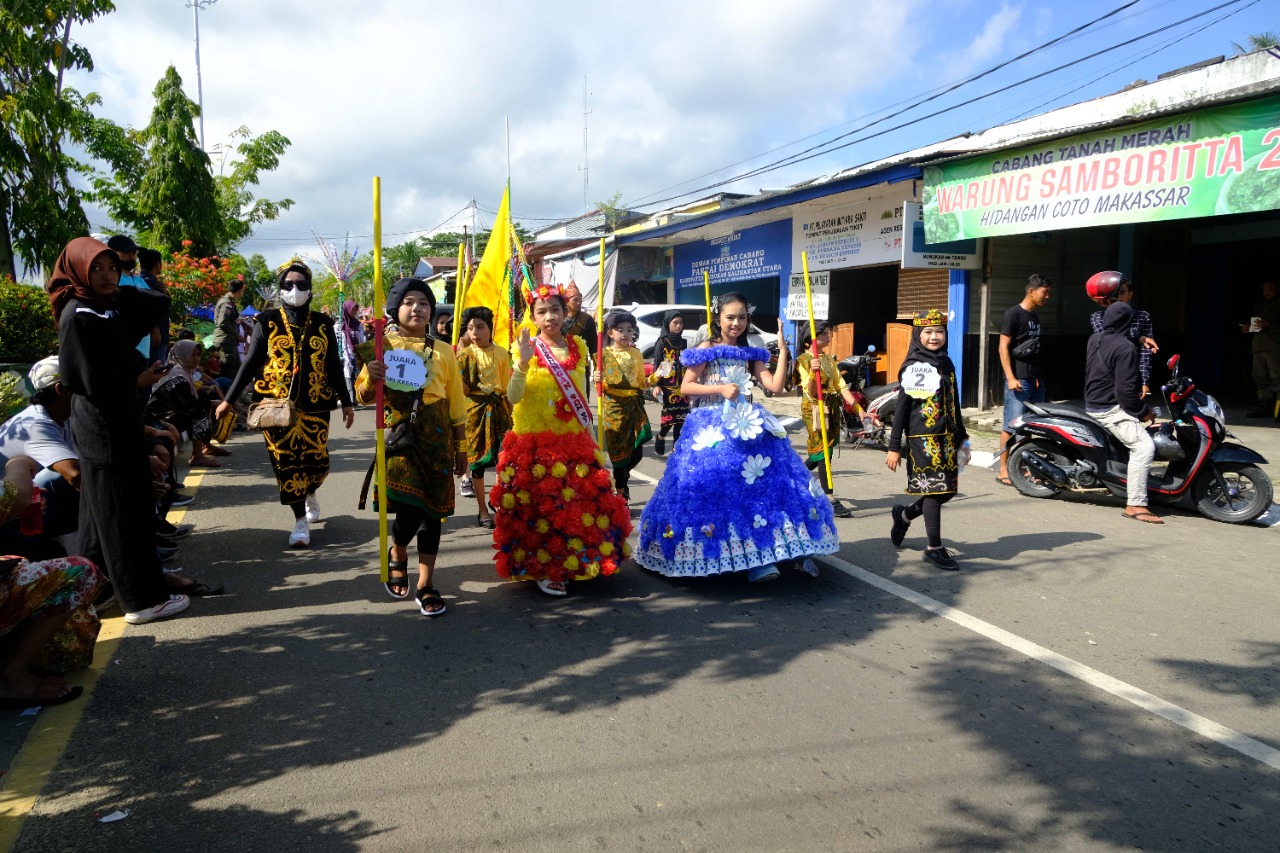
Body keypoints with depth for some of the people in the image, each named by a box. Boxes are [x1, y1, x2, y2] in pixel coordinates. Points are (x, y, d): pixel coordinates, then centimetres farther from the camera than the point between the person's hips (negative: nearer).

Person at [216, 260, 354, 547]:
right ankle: (301, 520, 10)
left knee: (316, 460, 2)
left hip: (315, 406, 1)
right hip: (276, 405, -1)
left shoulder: (322, 323, 6)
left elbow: (334, 366, 10)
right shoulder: (267, 322, 2)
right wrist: (228, 400, 3)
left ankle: (309, 493, 37)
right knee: (286, 463, -1)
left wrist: (346, 402, 8)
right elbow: (250, 364, 4)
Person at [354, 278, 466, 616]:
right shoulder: (382, 347, 3)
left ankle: (426, 584, 18)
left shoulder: (442, 350, 7)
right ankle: (398, 555, 26)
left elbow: (456, 402, 9)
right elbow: (364, 397, 4)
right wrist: (370, 379, -18)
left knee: (432, 507, 5)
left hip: (436, 436, 2)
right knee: (410, 507, -9)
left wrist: (461, 446, 9)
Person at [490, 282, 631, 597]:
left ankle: (576, 564, 25)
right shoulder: (529, 349, -5)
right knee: (542, 508, 0)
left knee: (585, 504, 7)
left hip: (575, 440, 4)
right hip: (535, 441, -4)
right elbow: (513, 397, -16)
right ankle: (543, 570, 15)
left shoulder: (577, 347, 8)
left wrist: (590, 435, 17)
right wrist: (523, 363, -28)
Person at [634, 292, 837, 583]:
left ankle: (761, 557, -2)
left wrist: (783, 348, -2)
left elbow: (775, 386, 2)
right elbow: (685, 387, -4)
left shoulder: (750, 355, 15)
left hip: (747, 426, 4)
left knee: (760, 482, -7)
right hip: (713, 428, -4)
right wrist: (721, 389, -14)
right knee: (716, 486, -13)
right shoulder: (706, 350, 3)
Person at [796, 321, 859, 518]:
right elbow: (810, 391, -15)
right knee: (822, 450, -9)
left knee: (823, 449, 11)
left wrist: (856, 406, -2)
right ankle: (830, 498, -9)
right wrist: (813, 373, -34)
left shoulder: (829, 359, 16)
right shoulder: (803, 360, -7)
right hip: (814, 408, -8)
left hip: (832, 407, 8)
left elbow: (841, 385, 8)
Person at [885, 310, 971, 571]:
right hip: (923, 438, -7)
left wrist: (962, 438, 18)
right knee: (935, 489, -4)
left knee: (948, 490, 8)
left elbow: (954, 405, 18)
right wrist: (894, 447, -11)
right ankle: (934, 548, 7)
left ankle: (904, 515, 32)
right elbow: (901, 408, -9)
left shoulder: (947, 364, 13)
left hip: (947, 437, 7)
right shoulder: (914, 367, -7)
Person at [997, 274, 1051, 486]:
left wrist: (1039, 376, 19)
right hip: (1018, 379, -8)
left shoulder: (1035, 317, 18)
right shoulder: (1013, 314, -7)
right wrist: (1010, 378, -19)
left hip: (1035, 379, 8)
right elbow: (1003, 347, -12)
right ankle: (1003, 471, -4)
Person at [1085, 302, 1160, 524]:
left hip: (1093, 403, 10)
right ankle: (1135, 505, -23)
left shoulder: (1094, 340, 8)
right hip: (1111, 410, -10)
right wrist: (1142, 412, -11)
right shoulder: (1125, 348, -19)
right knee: (1143, 446, -19)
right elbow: (1126, 388, -23)